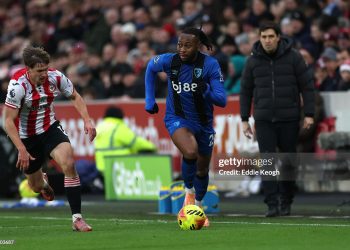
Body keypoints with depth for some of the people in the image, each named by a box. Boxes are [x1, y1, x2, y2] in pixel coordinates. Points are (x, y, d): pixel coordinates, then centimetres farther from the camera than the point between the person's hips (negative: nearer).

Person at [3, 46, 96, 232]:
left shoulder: (55, 77, -15)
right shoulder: (18, 85, -25)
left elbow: (75, 97, 4)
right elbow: (8, 121, -23)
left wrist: (87, 120, -10)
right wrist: (22, 150, -30)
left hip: (51, 129, 2)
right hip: (27, 137, -2)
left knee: (69, 163, -26)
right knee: (36, 187, 13)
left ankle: (77, 218, -23)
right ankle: (43, 181, 55)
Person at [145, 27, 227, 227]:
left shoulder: (210, 64, -18)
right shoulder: (169, 61, -14)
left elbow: (222, 100, -18)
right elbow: (151, 67, 10)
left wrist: (206, 93, -38)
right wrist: (150, 100, 9)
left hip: (203, 122, 2)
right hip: (177, 118, -2)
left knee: (202, 169, 14)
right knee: (191, 152, -31)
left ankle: (197, 207, 41)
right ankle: (189, 192, -4)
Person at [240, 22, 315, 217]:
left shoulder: (293, 57, -2)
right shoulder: (253, 61, 4)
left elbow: (307, 86, 0)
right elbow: (246, 91, 11)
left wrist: (309, 114, -6)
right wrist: (244, 119, 7)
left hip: (289, 119, -1)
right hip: (264, 120, 1)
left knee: (288, 161, 5)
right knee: (267, 162, -8)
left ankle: (286, 202, 20)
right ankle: (272, 204, -8)